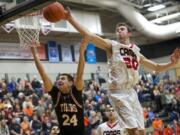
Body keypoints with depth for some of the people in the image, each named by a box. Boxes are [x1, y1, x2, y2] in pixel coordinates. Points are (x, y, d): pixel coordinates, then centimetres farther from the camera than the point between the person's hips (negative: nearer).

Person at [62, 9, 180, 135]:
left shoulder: (136, 51, 17)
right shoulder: (112, 45, 1)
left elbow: (157, 67, 23)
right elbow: (89, 35, -11)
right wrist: (70, 18, -21)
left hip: (131, 91, 6)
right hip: (119, 92, -6)